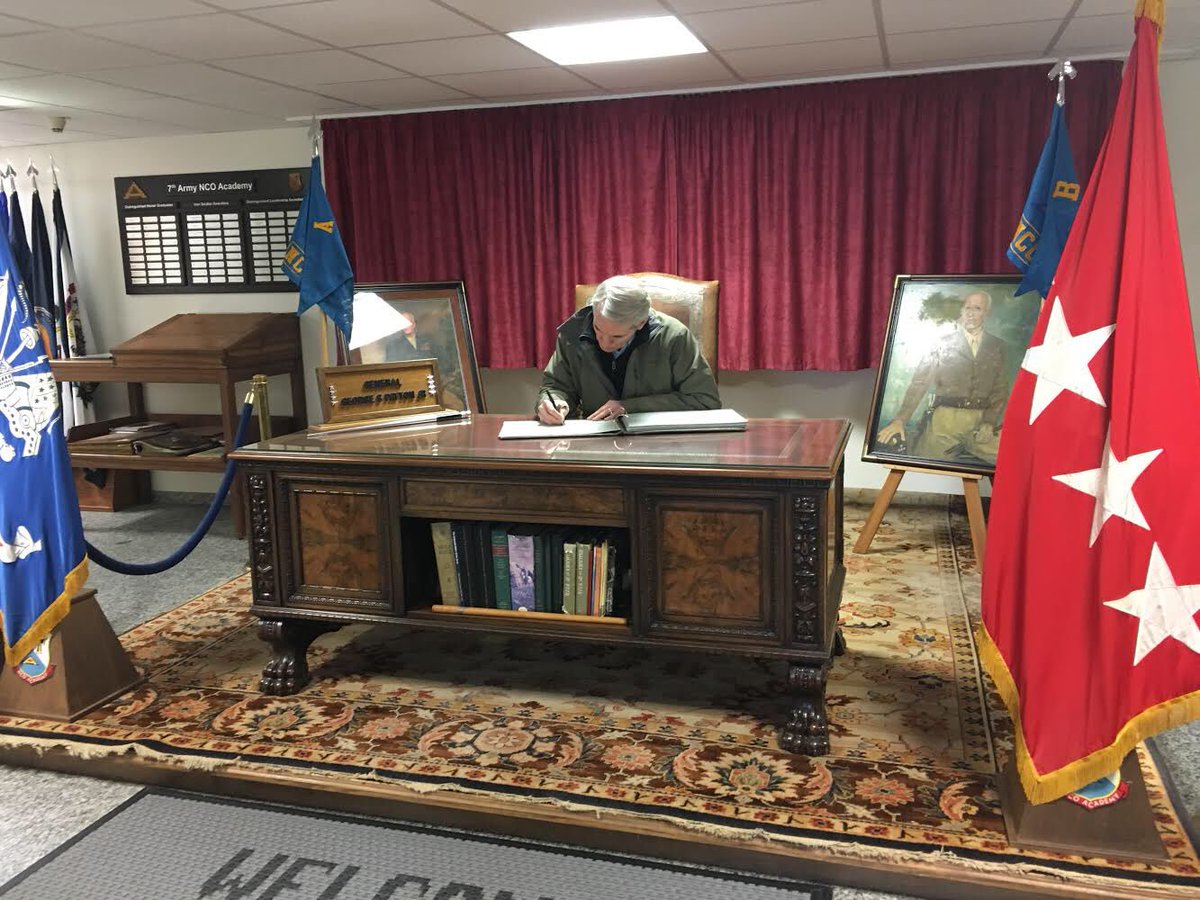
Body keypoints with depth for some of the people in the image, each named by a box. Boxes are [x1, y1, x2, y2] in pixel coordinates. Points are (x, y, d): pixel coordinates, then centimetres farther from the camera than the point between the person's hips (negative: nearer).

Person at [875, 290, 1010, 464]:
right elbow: (920, 382, 2)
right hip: (944, 418, -1)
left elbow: (1001, 388, 10)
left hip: (981, 421, 1)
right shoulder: (943, 343, 8)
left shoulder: (999, 347, 13)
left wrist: (989, 422, -7)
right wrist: (900, 420, -9)